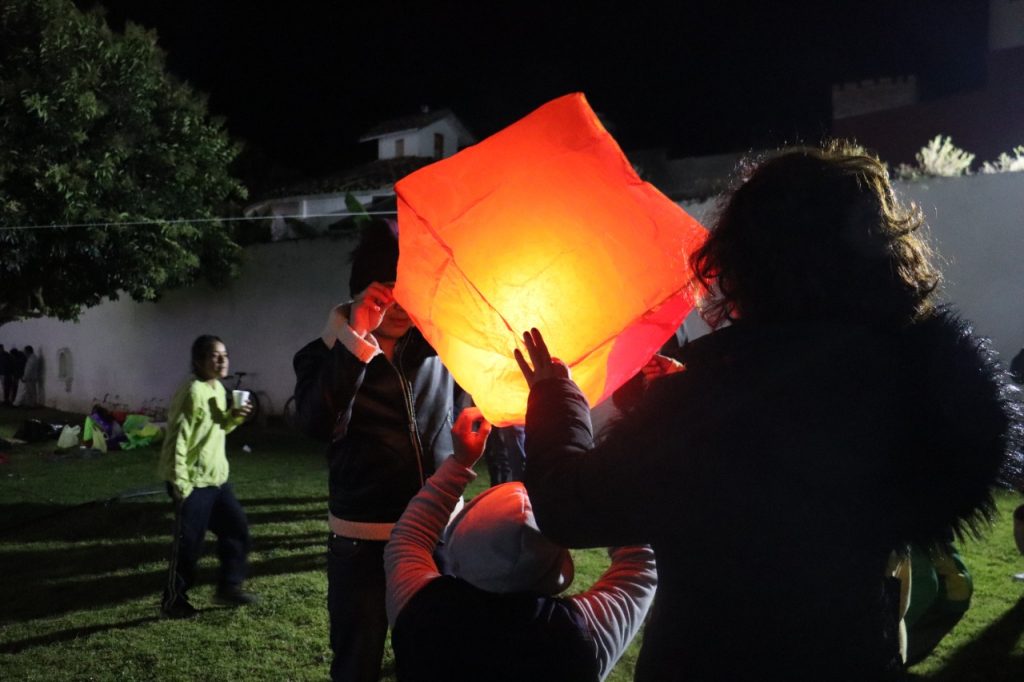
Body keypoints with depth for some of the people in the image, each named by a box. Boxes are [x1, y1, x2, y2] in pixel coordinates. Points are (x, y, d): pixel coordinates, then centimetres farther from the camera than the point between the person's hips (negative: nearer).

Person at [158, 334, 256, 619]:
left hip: (217, 478, 9)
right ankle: (173, 601, 17)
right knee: (188, 543, 1)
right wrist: (179, 483, -22)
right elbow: (177, 439, -21)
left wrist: (233, 417, -1)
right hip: (192, 482, -9)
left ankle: (229, 587, 25)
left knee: (237, 527, 12)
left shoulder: (218, 389, 8)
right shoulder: (192, 392, -20)